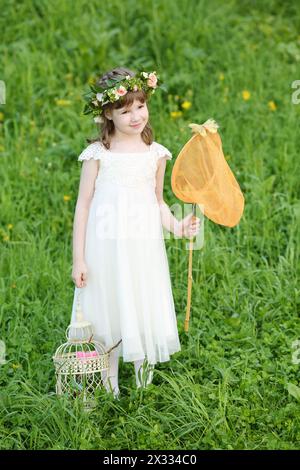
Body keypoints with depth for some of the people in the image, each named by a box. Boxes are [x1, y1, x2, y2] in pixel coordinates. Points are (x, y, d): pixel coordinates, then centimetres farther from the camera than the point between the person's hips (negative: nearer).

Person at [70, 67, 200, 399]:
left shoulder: (155, 153, 4)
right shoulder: (98, 153, -5)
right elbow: (83, 204, -2)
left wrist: (176, 226, -6)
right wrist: (78, 259, -4)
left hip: (144, 247, 2)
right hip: (106, 247, -2)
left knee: (145, 313, 6)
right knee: (108, 315, 6)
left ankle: (144, 385, 23)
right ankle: (109, 390, 20)